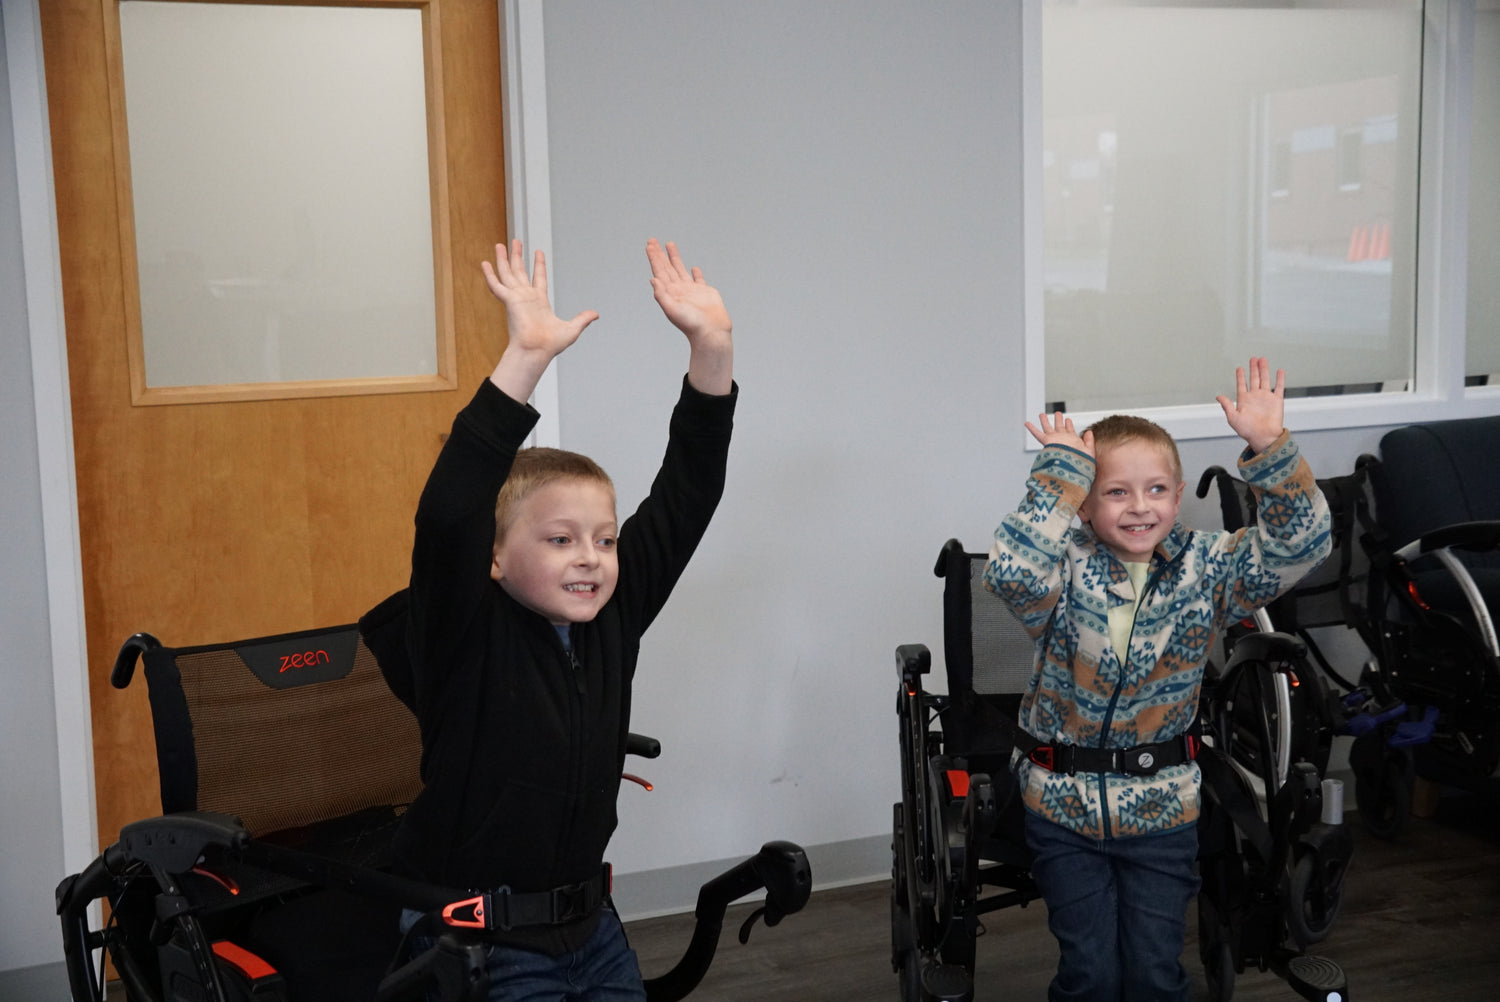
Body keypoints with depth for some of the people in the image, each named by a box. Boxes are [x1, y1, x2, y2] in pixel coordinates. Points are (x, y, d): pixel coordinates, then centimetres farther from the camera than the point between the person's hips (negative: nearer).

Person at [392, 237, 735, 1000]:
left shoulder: (613, 614, 0)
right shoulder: (469, 635, -15)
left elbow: (686, 495, -3)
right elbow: (446, 515, -33)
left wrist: (711, 347, -13)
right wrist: (524, 358, -38)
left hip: (590, 928, 6)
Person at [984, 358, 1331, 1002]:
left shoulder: (1204, 567, -5)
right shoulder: (1066, 568, -12)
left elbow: (1299, 545, -16)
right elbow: (1009, 573, -33)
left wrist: (1269, 449, -28)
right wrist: (1062, 470, -32)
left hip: (1162, 804, 2)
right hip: (1064, 804, -1)